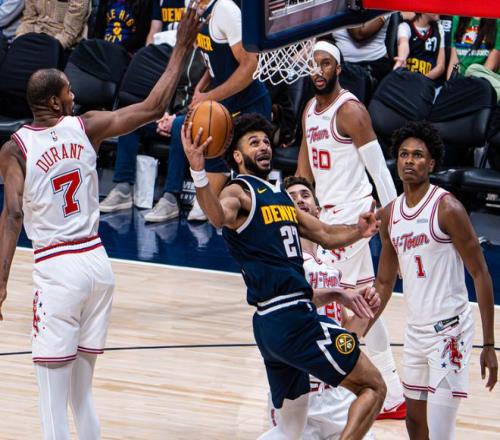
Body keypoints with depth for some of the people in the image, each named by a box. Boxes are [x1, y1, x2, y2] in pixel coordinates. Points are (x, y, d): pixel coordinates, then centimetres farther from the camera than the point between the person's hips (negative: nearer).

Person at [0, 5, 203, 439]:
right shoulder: (86, 127, 2)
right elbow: (153, 108, 4)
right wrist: (182, 47, 11)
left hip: (56, 270, -4)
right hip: (97, 262, 4)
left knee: (54, 402, -3)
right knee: (82, 391, 16)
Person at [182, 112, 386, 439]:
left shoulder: (282, 196, 20)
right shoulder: (239, 193, -6)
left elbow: (325, 235, 26)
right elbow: (219, 216, -30)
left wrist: (357, 231, 4)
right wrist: (199, 173, -50)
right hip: (292, 319, -9)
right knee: (373, 388, -7)